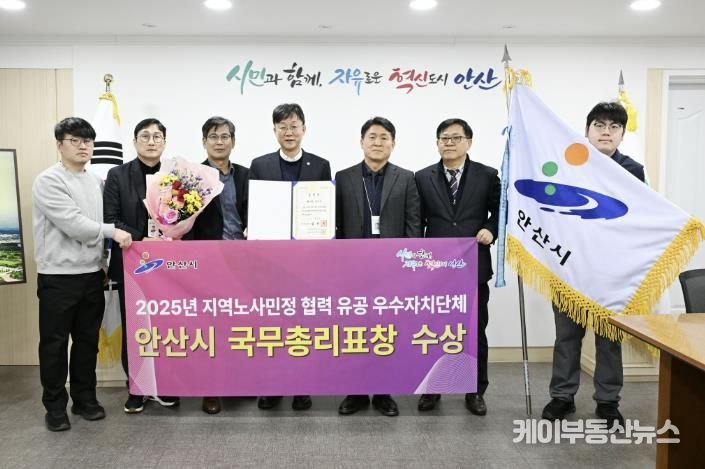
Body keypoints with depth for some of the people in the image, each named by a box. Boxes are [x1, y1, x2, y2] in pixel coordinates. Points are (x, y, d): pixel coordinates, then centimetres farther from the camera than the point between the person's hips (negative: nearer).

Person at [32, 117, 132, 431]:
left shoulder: (97, 182, 9)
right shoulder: (49, 181, -10)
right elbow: (74, 224, -18)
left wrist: (103, 261, 13)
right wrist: (112, 231, -13)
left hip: (92, 275, 6)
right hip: (58, 277, -5)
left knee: (87, 340, 13)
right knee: (54, 343, 6)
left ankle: (84, 399, 26)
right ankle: (55, 406, 20)